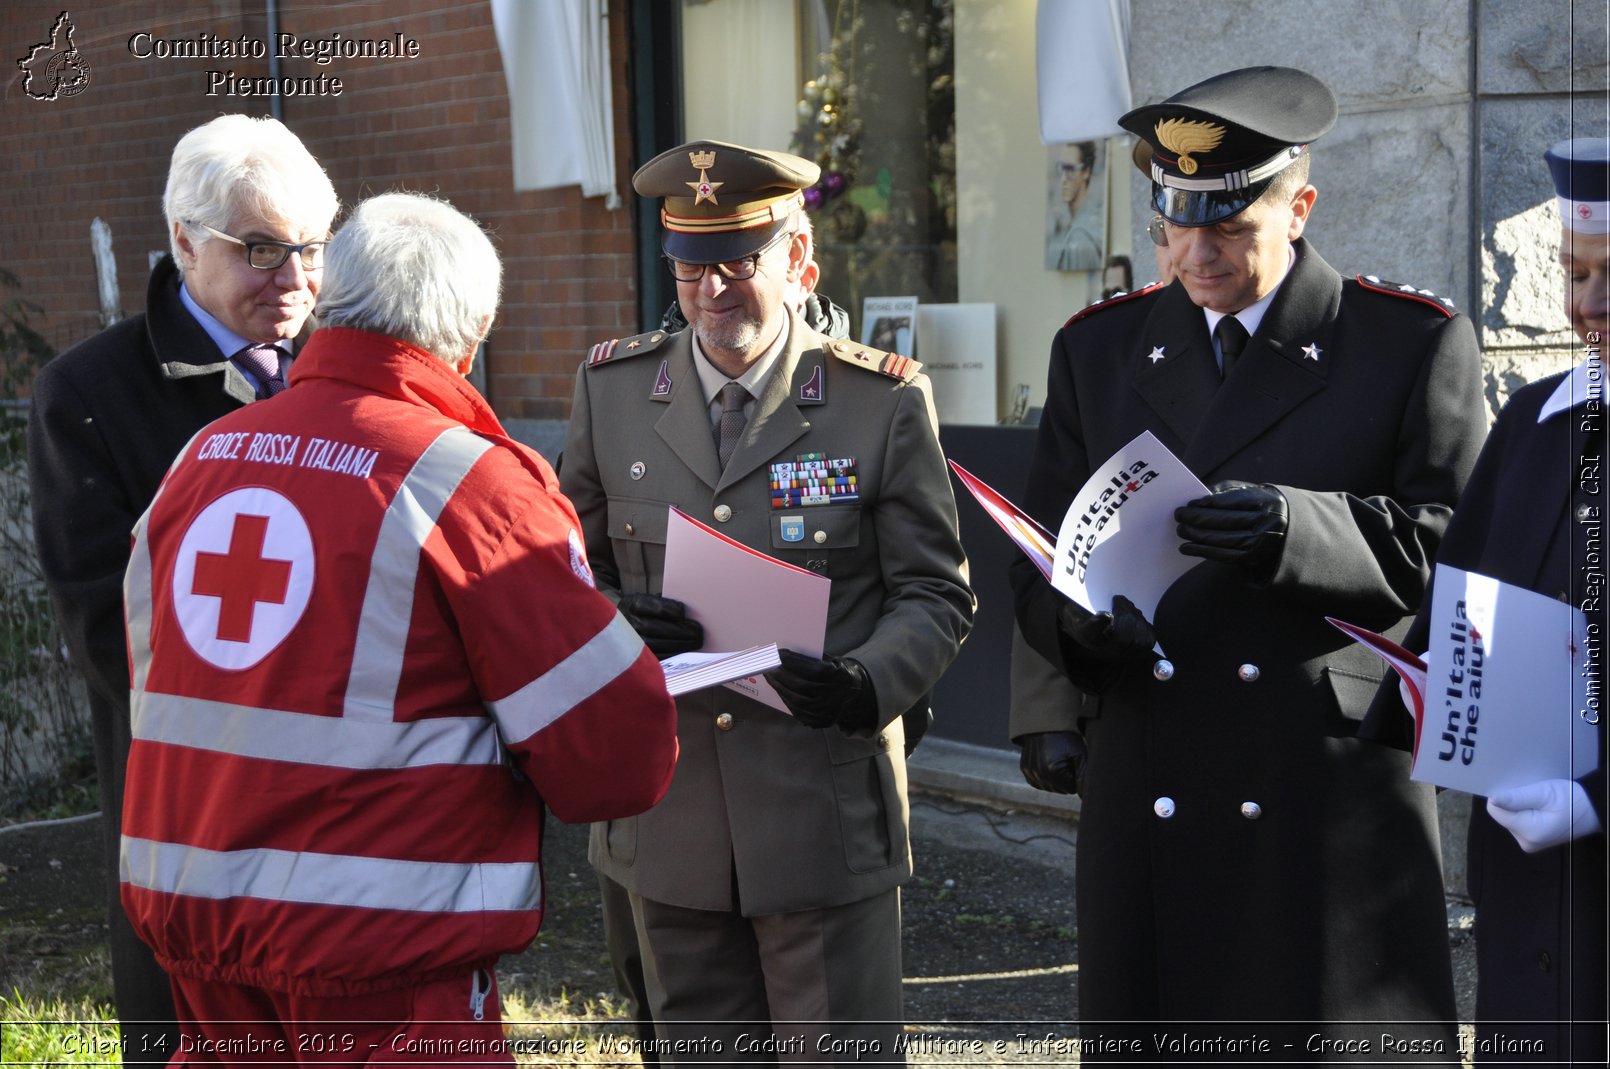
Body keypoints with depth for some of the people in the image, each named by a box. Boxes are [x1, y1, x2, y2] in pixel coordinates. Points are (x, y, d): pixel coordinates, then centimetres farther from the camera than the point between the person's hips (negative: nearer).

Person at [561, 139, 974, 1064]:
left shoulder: (885, 401, -4)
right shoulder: (611, 390, 5)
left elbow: (936, 594, -1)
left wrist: (870, 681, -21)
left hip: (827, 815, -3)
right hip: (667, 817, 3)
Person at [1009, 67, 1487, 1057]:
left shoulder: (1418, 344, 2)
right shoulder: (1099, 346, 12)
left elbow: (1453, 553, -4)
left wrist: (1299, 528, -22)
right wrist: (1076, 614, -12)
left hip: (1336, 788, -3)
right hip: (1147, 795, 3)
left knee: (1340, 1037, -2)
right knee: (1142, 1034, 4)